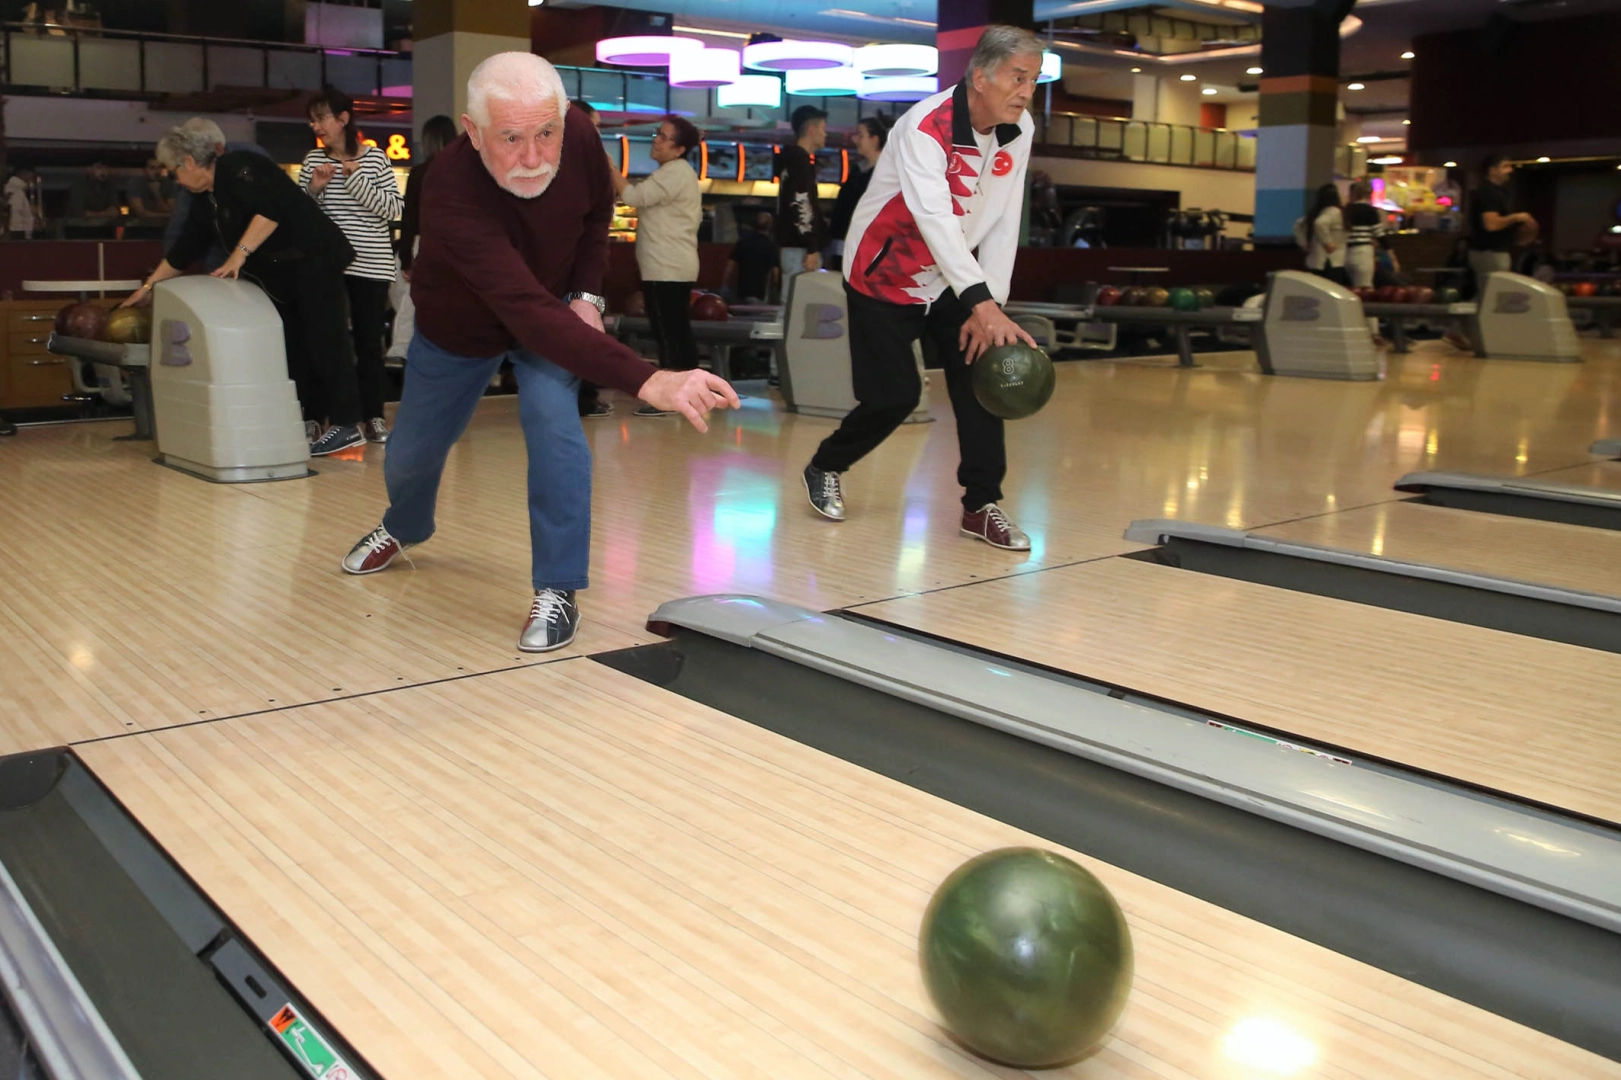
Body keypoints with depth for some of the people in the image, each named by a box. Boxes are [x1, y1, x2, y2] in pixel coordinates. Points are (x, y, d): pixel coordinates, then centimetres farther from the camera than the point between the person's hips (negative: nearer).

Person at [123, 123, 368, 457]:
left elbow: (271, 210, -26)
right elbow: (185, 249, 22)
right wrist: (150, 286, 25)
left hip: (315, 260, -10)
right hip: (281, 274, 10)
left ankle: (346, 425, -12)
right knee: (294, 345, 8)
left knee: (325, 339, -11)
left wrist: (240, 254, -27)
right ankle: (310, 419, 12)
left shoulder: (237, 168, -13)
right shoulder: (206, 200, 16)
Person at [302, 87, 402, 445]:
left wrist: (356, 179, -12)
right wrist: (314, 189, -6)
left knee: (369, 341, 3)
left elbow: (392, 208, -6)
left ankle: (373, 415, 11)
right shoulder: (313, 160, 8)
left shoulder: (375, 158, 1)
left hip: (371, 264, -2)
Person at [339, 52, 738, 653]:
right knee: (412, 450, 12)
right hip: (459, 327, -1)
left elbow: (598, 211, -3)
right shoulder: (452, 195, -43)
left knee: (552, 417, -26)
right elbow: (527, 313, -55)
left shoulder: (577, 136, -29)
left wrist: (586, 293, -16)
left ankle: (557, 591, -14)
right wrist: (647, 381, -66)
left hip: (556, 307, 2)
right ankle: (403, 528, 50)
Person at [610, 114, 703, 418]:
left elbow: (633, 195, -20)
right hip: (676, 265, 11)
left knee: (667, 333, -9)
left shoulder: (673, 173, -13)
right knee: (679, 332, 11)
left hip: (665, 268, -11)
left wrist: (609, 168, -11)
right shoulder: (681, 173, 20)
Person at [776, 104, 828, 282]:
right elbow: (800, 205, -20)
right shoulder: (800, 160, -11)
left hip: (795, 245, 10)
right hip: (799, 247, -10)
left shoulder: (792, 158, 20)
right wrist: (812, 248, -21)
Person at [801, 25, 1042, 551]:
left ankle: (981, 505, 0)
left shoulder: (1019, 130, -7)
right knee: (895, 395, -6)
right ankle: (824, 468, 22)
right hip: (884, 275, -6)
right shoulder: (925, 127, -28)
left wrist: (991, 306, -16)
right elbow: (934, 217, -41)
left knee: (983, 373, -9)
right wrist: (981, 303, -52)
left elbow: (1003, 224, -7)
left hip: (954, 278, 6)